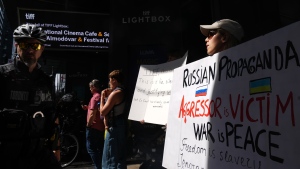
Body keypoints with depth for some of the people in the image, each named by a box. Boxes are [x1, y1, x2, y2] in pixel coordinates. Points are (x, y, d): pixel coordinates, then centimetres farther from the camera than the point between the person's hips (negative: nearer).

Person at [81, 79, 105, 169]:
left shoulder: (95, 97, -15)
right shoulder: (102, 96, 12)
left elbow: (93, 114, -22)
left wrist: (88, 124, -12)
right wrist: (87, 108, 14)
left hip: (93, 127, -9)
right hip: (101, 127, 9)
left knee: (91, 148, 0)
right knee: (100, 149, 14)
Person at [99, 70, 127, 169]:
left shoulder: (115, 93, -19)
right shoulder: (123, 92, 10)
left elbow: (102, 112, -17)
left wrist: (103, 97, -8)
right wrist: (108, 96, 5)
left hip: (114, 128, -10)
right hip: (121, 126, 10)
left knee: (111, 158, 1)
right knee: (119, 156, 18)